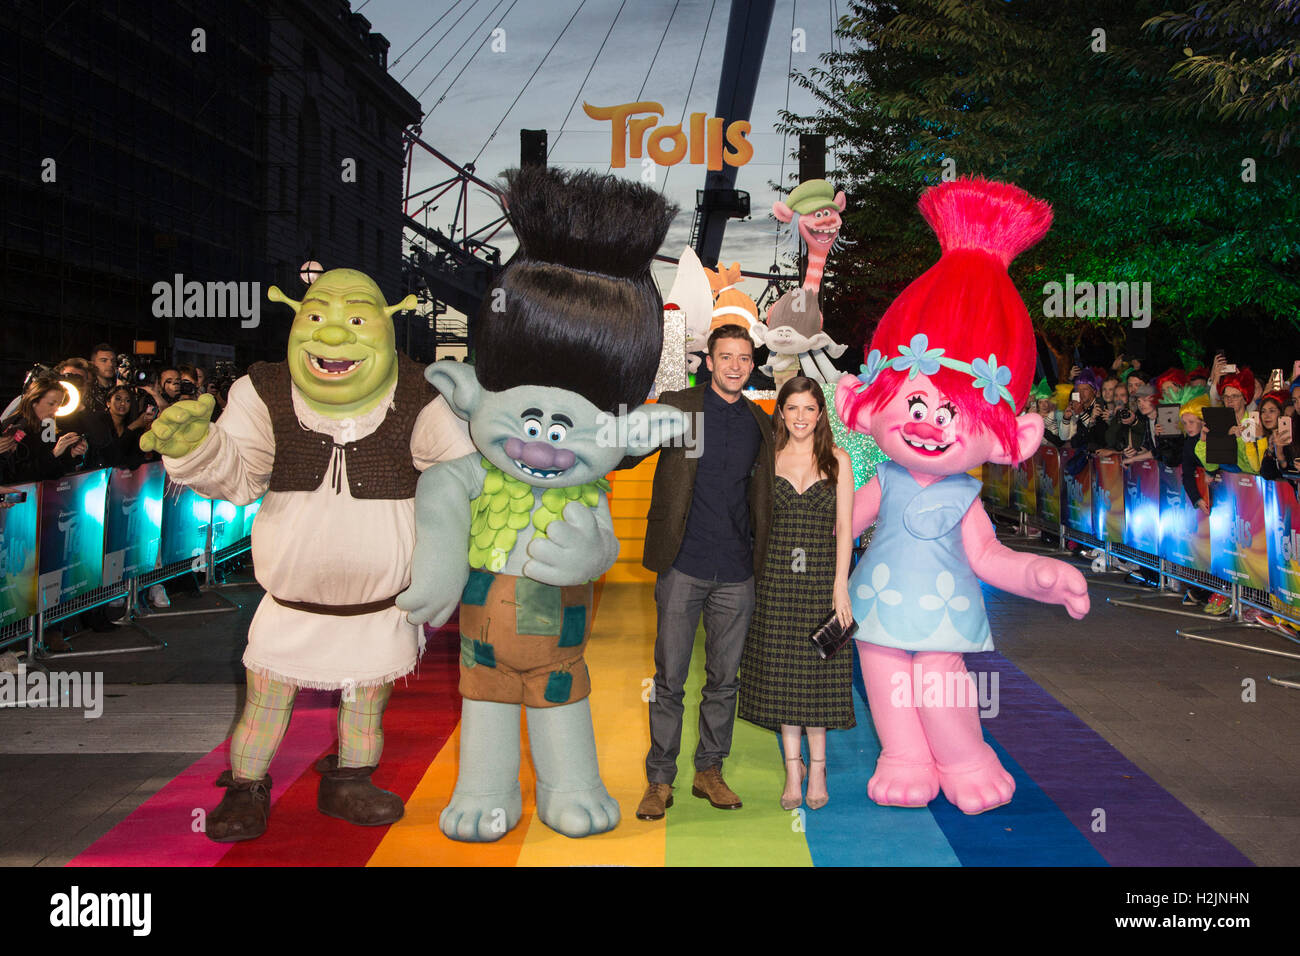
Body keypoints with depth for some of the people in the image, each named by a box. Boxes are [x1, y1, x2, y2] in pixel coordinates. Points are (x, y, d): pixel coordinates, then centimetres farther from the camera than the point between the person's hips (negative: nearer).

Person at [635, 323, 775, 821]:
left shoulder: (760, 423, 11)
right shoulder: (676, 406, 1)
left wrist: (757, 555, 10)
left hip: (736, 572, 3)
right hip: (683, 565, -3)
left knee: (724, 680, 11)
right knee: (669, 679, 2)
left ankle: (709, 772, 26)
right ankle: (660, 780, 15)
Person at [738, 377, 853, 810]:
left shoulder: (837, 461, 2)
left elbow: (844, 527, 0)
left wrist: (840, 587, -6)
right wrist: (752, 578, -1)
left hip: (822, 575, -1)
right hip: (776, 576, 1)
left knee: (819, 671, 3)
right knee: (781, 672, 5)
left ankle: (817, 766, 17)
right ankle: (793, 767, 17)